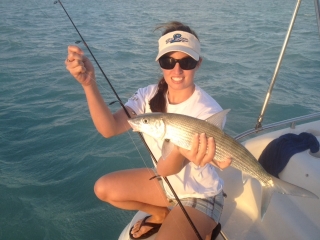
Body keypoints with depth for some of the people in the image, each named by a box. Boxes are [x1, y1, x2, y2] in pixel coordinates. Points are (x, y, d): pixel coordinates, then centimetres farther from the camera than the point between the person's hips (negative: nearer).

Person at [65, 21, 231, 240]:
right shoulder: (150, 95, -12)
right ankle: (162, 215, 20)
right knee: (104, 188, -1)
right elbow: (109, 129, -28)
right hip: (165, 182, 6)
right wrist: (89, 84, -41)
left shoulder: (209, 111, -27)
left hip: (199, 196, -5)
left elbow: (166, 168, -36)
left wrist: (183, 151, -60)